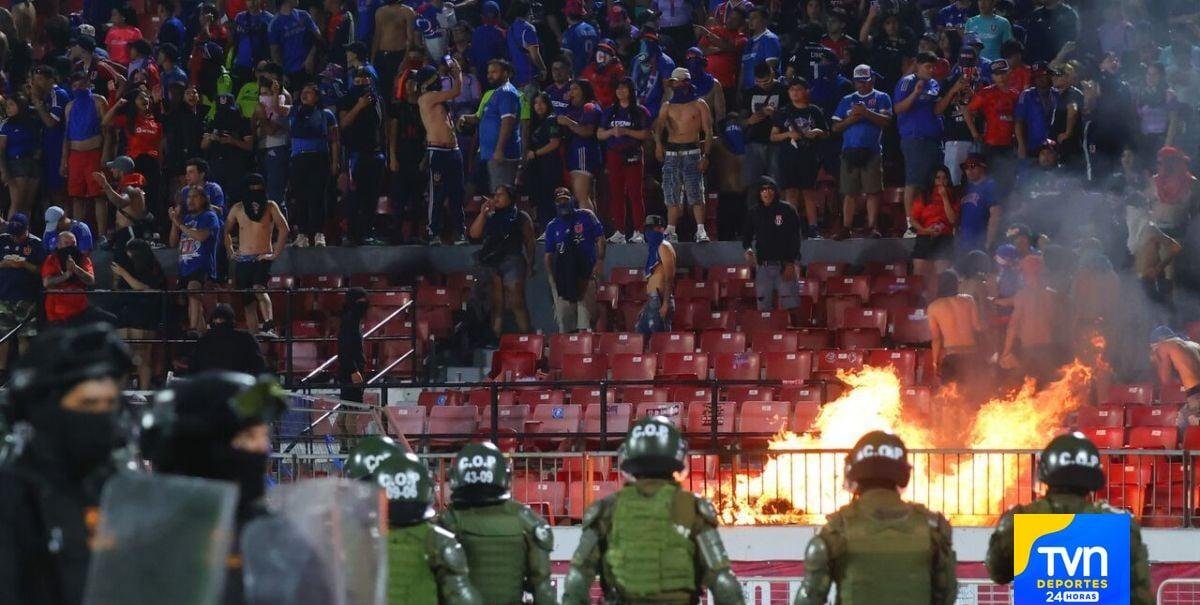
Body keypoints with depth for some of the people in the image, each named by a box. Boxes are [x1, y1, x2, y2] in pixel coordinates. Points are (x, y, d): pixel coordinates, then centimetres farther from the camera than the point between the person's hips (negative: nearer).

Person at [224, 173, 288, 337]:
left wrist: (275, 253, -11)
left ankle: (269, 328, -42)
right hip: (242, 260, 5)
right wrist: (231, 252, 13)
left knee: (259, 289, -29)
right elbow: (226, 231, 23)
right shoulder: (237, 209, 10)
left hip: (262, 258, -5)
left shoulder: (270, 207, 1)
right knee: (248, 301, 5)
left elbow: (284, 229, -7)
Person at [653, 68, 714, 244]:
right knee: (672, 194, 1)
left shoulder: (699, 105, 7)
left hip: (692, 151, -3)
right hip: (671, 152, 3)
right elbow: (659, 125, 1)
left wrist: (706, 156, -8)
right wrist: (658, 142, -20)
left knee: (695, 192, -12)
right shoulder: (667, 106, 15)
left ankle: (701, 230, -15)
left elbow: (708, 132, 3)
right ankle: (670, 231, 4)